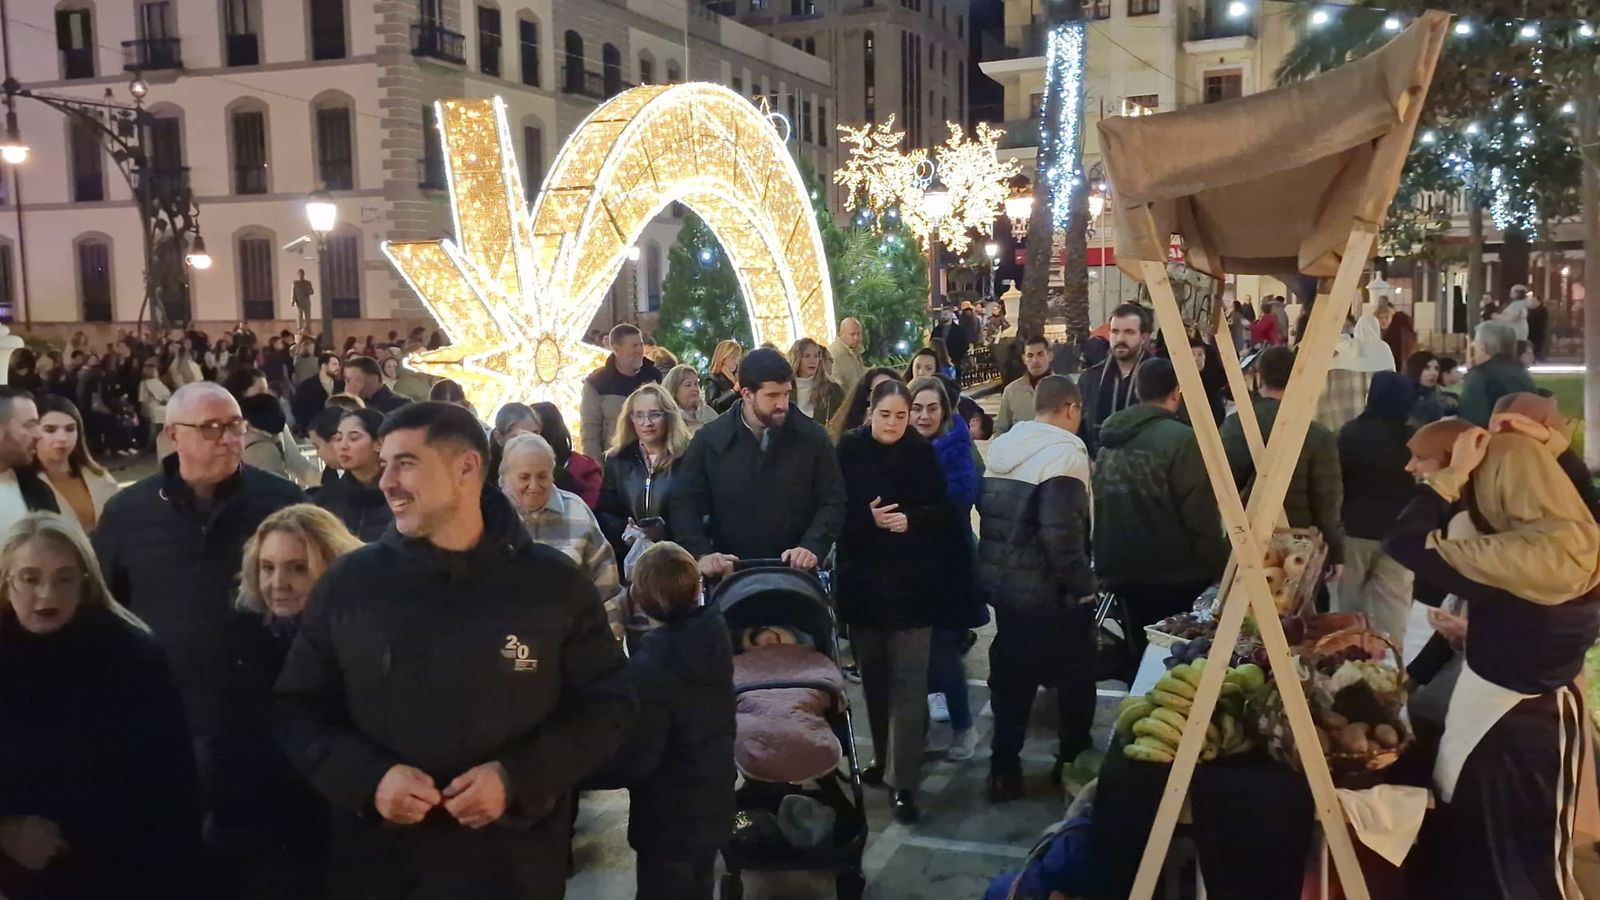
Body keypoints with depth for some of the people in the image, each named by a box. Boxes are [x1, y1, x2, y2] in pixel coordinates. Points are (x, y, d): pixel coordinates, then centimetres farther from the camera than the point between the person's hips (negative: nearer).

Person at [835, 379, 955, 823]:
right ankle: (883, 757, 32)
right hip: (864, 580, 1)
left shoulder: (922, 454, 1)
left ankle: (903, 781, -5)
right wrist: (869, 519, -20)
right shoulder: (848, 451, -1)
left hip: (913, 582, -1)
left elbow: (944, 513, 0)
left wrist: (911, 519, -18)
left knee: (908, 682, -6)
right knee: (873, 677, 13)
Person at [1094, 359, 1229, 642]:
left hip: (1121, 573, 6)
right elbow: (1201, 519, -16)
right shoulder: (1181, 439, -13)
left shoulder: (1110, 442, 7)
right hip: (1176, 576, -6)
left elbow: (1098, 512, 12)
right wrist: (1220, 569, -8)